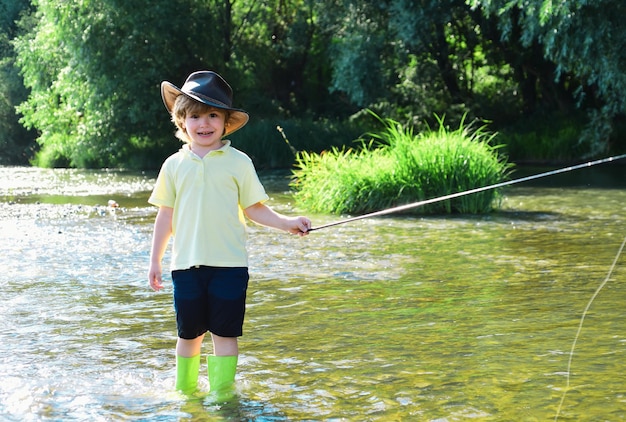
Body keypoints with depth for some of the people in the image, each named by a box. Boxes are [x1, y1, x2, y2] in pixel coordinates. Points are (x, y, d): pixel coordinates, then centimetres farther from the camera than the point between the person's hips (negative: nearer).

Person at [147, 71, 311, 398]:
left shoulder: (238, 162, 2)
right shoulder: (174, 165, 7)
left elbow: (253, 208, 3)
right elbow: (166, 215, 11)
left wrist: (286, 223, -11)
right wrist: (155, 260, 10)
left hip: (228, 263, -2)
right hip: (186, 263, 2)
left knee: (225, 332, 0)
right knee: (189, 332, 10)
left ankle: (221, 393, 10)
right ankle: (185, 390, 25)